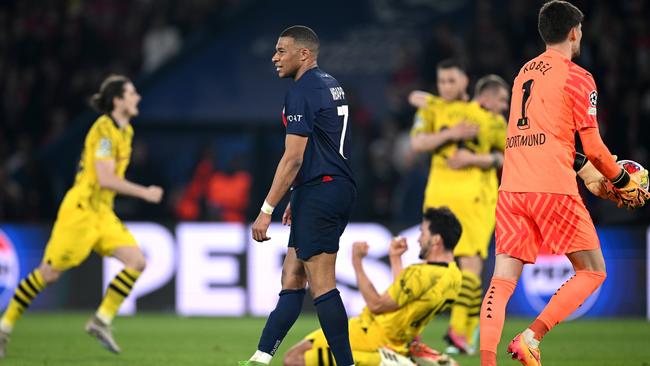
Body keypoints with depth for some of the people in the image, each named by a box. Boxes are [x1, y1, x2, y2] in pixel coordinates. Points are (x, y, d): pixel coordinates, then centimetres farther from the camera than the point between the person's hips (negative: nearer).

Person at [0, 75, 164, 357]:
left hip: (102, 212, 9)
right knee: (49, 272, -4)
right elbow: (105, 179, -23)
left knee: (137, 262, -6)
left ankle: (102, 321, -3)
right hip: (81, 209, -9)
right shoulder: (104, 129, -16)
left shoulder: (124, 131, 12)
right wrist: (144, 193, -17)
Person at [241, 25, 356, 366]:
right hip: (340, 189, 10)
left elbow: (293, 159, -18)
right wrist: (298, 199, 27)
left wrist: (266, 211, -15)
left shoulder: (301, 91, -13)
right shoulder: (332, 86, 16)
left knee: (322, 286, -8)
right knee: (291, 278, 11)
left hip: (319, 195, -10)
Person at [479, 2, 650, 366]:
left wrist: (588, 174, 30)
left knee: (503, 279, 0)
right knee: (592, 271, 7)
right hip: (554, 189, -6)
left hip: (512, 188, 6)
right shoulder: (577, 77, -1)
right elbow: (593, 147, -4)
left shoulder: (525, 73, 20)